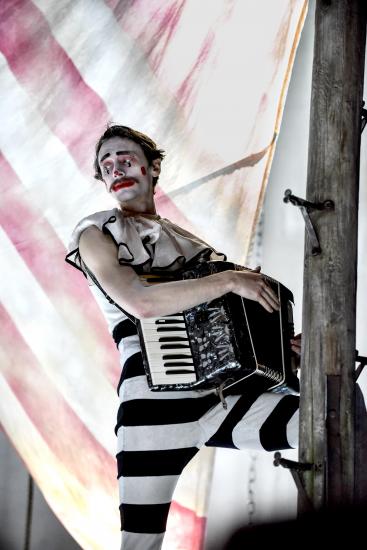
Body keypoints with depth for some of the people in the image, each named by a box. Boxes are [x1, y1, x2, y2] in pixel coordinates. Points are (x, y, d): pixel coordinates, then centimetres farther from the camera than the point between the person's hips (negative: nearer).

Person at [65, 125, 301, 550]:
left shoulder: (189, 243, 23)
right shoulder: (97, 234, 7)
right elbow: (139, 301, -13)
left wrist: (283, 345, 7)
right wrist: (229, 280, -14)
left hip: (223, 394, 4)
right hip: (156, 400, -4)